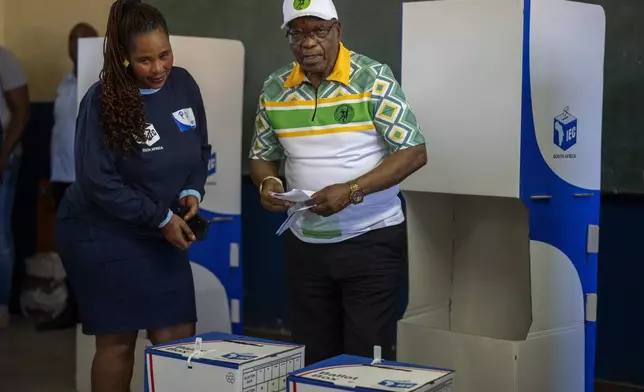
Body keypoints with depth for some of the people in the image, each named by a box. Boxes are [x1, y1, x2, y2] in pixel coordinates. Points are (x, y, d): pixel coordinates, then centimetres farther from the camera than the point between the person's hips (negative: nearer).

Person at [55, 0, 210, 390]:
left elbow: (201, 151, 10)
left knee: (179, 340, 4)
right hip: (101, 236, -5)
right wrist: (161, 219, -17)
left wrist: (192, 191, -9)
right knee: (118, 341, 3)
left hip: (159, 234, 5)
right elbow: (97, 181, -18)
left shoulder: (183, 85, -3)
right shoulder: (103, 101, -18)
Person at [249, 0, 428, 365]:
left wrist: (351, 190, -24)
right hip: (304, 243, 4)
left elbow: (414, 152, -13)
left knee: (367, 358, -1)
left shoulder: (373, 78, -11)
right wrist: (267, 182, -10)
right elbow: (263, 156, 14)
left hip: (370, 239, -4)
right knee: (312, 358, 11)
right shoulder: (274, 89, 3)